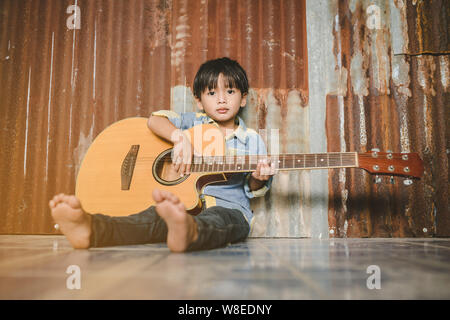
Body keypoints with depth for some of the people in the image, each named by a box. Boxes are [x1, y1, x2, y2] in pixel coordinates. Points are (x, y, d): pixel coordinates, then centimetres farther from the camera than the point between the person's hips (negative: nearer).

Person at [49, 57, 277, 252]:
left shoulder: (252, 139, 14)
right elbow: (155, 119, 1)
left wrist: (258, 179, -12)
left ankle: (187, 232, -74)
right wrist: (180, 138, -18)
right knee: (156, 217, -33)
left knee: (214, 221, -39)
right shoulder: (195, 122, 16)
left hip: (228, 208, -1)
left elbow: (252, 190, 12)